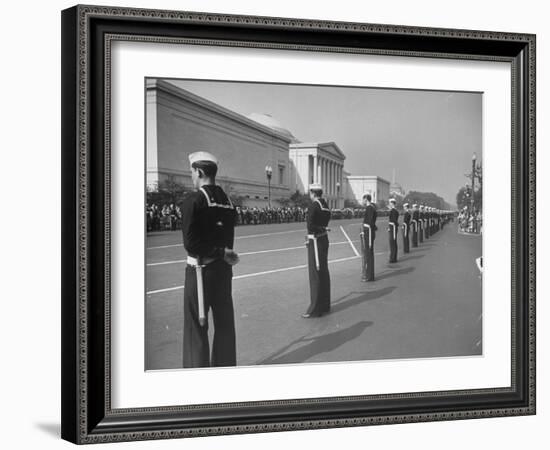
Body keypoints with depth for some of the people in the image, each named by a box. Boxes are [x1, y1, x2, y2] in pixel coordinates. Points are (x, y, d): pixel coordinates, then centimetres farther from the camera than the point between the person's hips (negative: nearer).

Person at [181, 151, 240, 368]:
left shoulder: (193, 200, -13)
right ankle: (225, 363, 26)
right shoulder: (227, 201, 6)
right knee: (224, 323, 15)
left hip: (201, 269, -6)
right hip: (223, 268, 6)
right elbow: (229, 239, 8)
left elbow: (191, 244, -19)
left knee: (196, 326, 3)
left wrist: (222, 253, -14)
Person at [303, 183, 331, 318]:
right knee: (324, 273, 15)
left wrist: (322, 229, -8)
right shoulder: (325, 205, 9)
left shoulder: (314, 206, -18)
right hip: (324, 239, 9)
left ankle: (315, 309, -1)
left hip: (315, 242, -9)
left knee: (315, 275, -4)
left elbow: (310, 226, -22)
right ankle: (325, 305, 24)